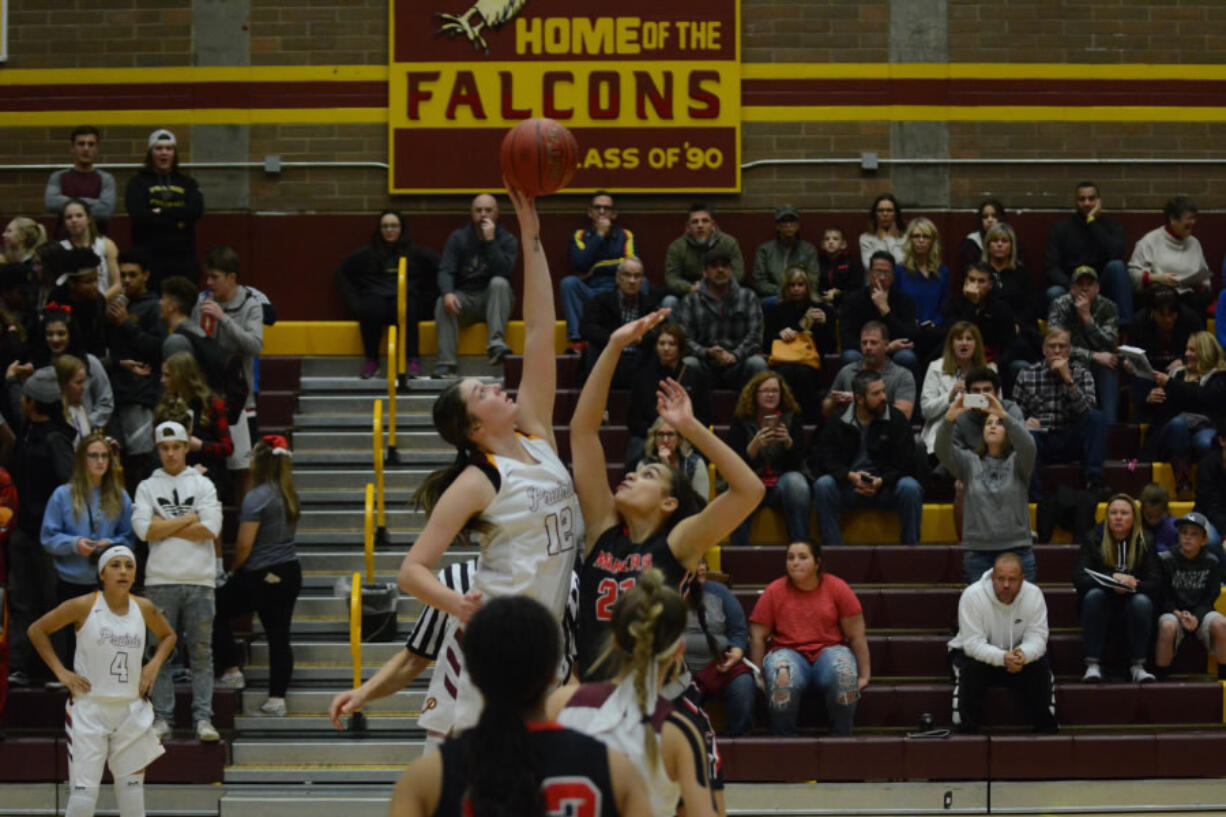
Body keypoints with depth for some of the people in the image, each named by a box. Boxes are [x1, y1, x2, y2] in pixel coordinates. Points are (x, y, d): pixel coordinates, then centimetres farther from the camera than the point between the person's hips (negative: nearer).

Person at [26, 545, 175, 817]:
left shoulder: (144, 609, 2)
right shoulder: (84, 606, -9)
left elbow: (168, 635, 22)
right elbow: (37, 630, 1)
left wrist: (154, 665, 5)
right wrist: (61, 671, -5)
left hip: (131, 710, 4)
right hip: (89, 707, -4)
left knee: (132, 787, 7)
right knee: (84, 792, -8)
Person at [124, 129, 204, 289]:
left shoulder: (187, 183, 15)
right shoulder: (138, 183, 8)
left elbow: (197, 211, -3)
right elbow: (138, 215, -9)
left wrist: (161, 212, -9)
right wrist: (176, 222, -7)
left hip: (183, 257, 2)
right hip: (151, 256, -2)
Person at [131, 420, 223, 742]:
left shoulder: (202, 485, 8)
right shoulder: (147, 487, 9)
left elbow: (211, 529, -6)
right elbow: (145, 530, -7)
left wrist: (165, 527, -5)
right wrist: (189, 518, -5)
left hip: (199, 580, 0)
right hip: (160, 580, 0)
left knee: (202, 652, -1)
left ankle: (203, 718, 0)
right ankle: (161, 717, 5)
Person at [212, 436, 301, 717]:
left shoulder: (257, 497, -15)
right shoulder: (289, 495, 7)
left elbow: (245, 544, -15)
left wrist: (234, 570, 4)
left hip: (259, 577, -7)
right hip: (290, 573, 7)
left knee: (217, 612, 13)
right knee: (279, 635, 7)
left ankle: (231, 672, 12)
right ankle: (277, 697, 6)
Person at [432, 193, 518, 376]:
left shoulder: (507, 240, 0)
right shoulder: (458, 238, 4)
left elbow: (503, 271, -19)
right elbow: (445, 270, -10)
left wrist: (490, 241, -23)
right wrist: (447, 293, -31)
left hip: (493, 299, -1)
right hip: (465, 298, 1)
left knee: (499, 282, -31)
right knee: (443, 303, -29)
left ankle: (496, 343, -44)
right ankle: (445, 364, -38)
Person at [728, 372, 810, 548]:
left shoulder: (792, 418, 7)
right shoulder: (742, 420, 6)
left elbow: (797, 461, -1)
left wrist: (788, 441, -21)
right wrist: (755, 444, -22)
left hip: (783, 479, 1)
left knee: (796, 482, -34)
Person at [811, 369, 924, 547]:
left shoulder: (896, 419, 2)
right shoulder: (837, 422, 4)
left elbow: (906, 464, -4)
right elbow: (824, 459, -2)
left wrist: (881, 481, -21)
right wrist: (850, 476, -21)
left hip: (885, 487, -1)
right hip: (848, 486, 1)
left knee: (910, 488, -32)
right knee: (822, 485, -29)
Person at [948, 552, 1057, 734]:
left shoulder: (1034, 594, -15)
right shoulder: (973, 595, -25)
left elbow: (1036, 637, -17)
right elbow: (973, 643, -29)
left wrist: (1023, 654, -43)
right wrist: (1002, 657, -48)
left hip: (1016, 654, 3)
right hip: (973, 652, -3)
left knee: (1041, 666, -23)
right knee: (971, 669, -34)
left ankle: (1046, 728, -9)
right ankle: (966, 730, -25)